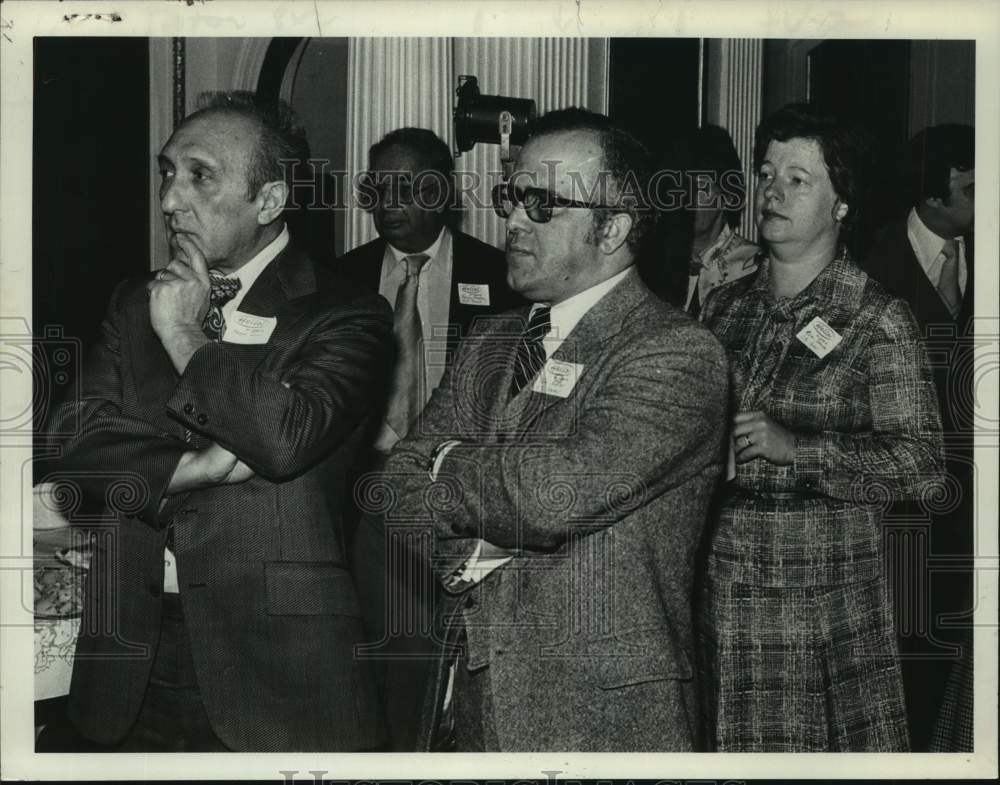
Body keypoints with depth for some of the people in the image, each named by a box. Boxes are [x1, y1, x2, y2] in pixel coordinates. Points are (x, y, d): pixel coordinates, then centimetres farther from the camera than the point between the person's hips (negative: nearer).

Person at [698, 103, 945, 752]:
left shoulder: (878, 320, -6)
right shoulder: (726, 306, 11)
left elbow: (921, 463, -11)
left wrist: (796, 447, -17)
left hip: (828, 589, -4)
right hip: (727, 588, 4)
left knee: (840, 747, -2)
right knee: (740, 747, 7)